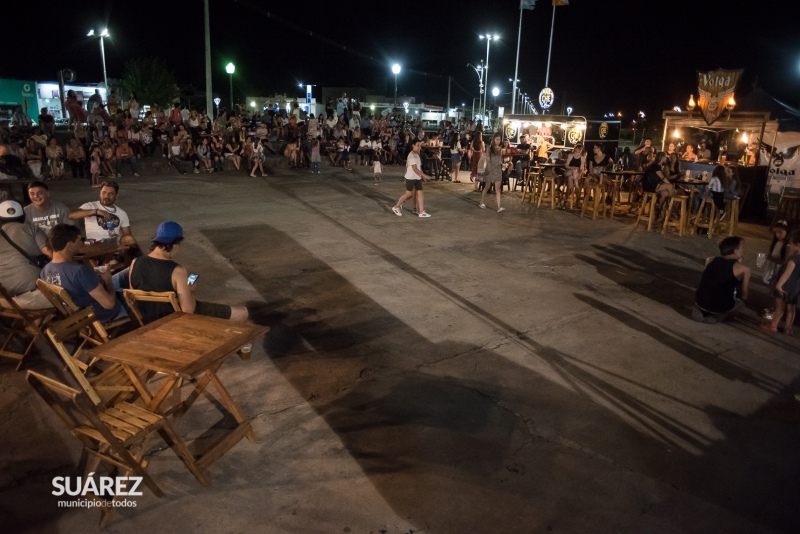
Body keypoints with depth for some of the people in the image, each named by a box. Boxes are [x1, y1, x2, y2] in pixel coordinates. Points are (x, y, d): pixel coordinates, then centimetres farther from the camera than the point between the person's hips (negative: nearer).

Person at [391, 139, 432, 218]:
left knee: (419, 193, 2)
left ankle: (422, 212, 2)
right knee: (408, 193, 0)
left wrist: (422, 175, 9)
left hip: (417, 177, 8)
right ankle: (396, 207, 16)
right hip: (411, 178, -8)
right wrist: (424, 175, -24)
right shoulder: (412, 155, -17)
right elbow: (415, 169, -22)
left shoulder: (417, 155, 13)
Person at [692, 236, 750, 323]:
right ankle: (719, 315, 9)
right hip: (720, 308, -3)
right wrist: (738, 296, 24)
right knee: (741, 301, 28)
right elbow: (745, 295, 3)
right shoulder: (743, 269, -6)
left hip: (700, 302, 3)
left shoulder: (710, 260, 8)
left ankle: (701, 311, 13)